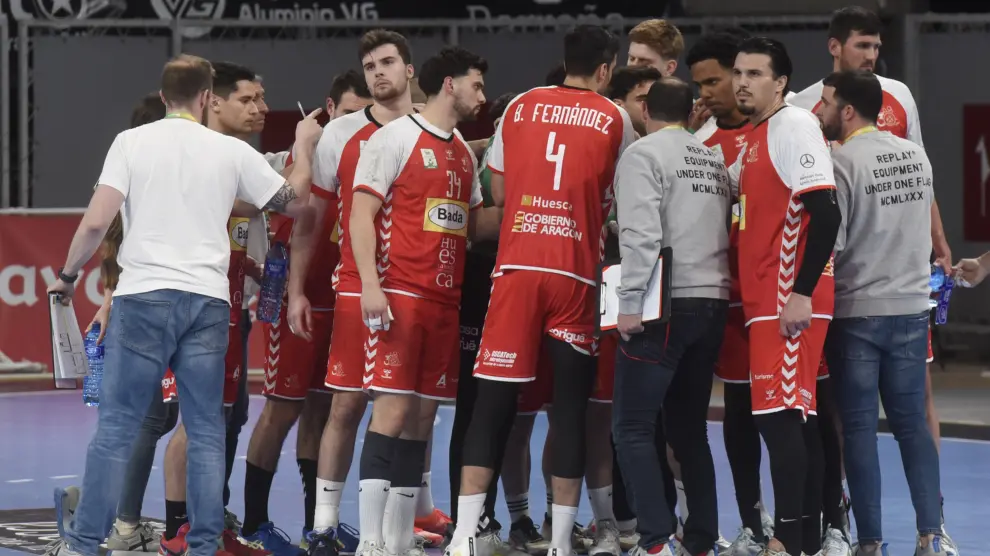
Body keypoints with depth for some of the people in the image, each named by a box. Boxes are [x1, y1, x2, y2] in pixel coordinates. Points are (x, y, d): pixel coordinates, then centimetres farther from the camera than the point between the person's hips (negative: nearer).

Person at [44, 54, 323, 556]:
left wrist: (68, 275, 9)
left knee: (115, 426, 1)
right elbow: (294, 201, 15)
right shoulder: (232, 152, 5)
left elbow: (97, 221, -6)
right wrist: (304, 146, 31)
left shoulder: (132, 142, 0)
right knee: (206, 431, 8)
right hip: (208, 302, 1)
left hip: (144, 296, -1)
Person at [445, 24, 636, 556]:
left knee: (494, 401, 1)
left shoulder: (520, 107, 11)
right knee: (570, 406, 4)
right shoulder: (614, 119, 5)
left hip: (517, 267, 2)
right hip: (575, 275, -2)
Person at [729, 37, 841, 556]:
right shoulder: (755, 138, 17)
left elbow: (825, 213, -19)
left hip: (790, 302, -9)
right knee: (797, 418, 10)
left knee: (778, 415, -12)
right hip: (765, 299, 9)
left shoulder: (793, 126, -11)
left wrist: (802, 292, -22)